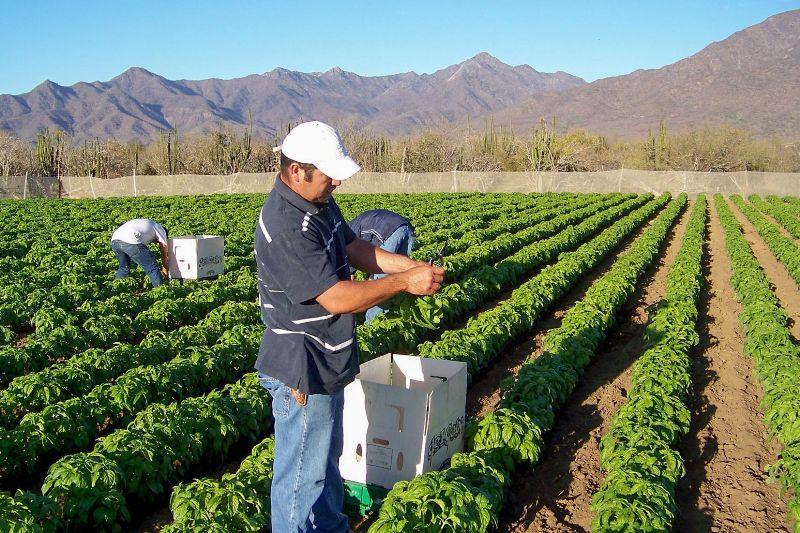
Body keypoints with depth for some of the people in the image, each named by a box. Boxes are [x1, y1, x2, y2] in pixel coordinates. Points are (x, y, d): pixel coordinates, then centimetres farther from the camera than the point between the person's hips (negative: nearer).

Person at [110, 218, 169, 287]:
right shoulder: (160, 230, 22)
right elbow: (164, 252, 26)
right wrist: (165, 269, 41)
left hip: (114, 240, 8)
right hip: (130, 242, -8)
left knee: (124, 268, 29)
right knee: (152, 268, 1)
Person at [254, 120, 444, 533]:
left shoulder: (319, 202, 2)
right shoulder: (286, 231, -29)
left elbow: (355, 248, 10)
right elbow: (338, 298, -29)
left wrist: (413, 266, -3)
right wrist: (405, 282, -22)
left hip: (328, 363, 11)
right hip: (303, 372, -11)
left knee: (327, 456, 27)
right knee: (303, 473, 7)